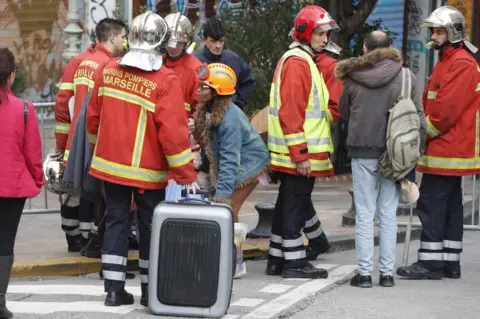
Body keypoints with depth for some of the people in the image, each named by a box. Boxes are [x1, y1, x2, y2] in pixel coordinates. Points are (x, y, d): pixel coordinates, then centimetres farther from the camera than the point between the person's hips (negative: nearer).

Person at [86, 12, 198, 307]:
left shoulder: (109, 71, -1)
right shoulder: (165, 80, -17)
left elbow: (93, 118, 9)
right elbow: (173, 132, -19)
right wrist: (187, 174, -12)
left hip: (110, 164, 4)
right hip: (148, 171, -4)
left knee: (116, 222, 12)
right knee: (151, 227, 8)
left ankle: (114, 289, 12)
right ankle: (150, 291, 14)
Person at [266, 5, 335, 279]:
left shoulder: (302, 61, 19)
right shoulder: (297, 63, -14)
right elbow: (290, 112, -21)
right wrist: (300, 154, -23)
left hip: (296, 153, 10)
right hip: (299, 153, -10)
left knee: (291, 202, 14)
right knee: (296, 203, -4)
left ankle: (278, 258, 20)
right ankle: (294, 262, 2)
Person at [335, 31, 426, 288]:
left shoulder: (352, 78, -2)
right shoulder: (406, 76, -3)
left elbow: (343, 112, 10)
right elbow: (418, 115, -2)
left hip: (362, 151, -1)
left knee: (364, 214, 5)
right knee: (388, 214, 7)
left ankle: (364, 272, 4)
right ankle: (387, 273, 9)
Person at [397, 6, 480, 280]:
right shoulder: (447, 60, 19)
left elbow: (448, 109, -21)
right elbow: (433, 104, 21)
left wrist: (425, 132, -12)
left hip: (447, 149, -10)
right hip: (448, 147, 10)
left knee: (432, 202, -10)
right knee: (450, 203, 11)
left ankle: (430, 262, -8)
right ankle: (450, 262, 15)